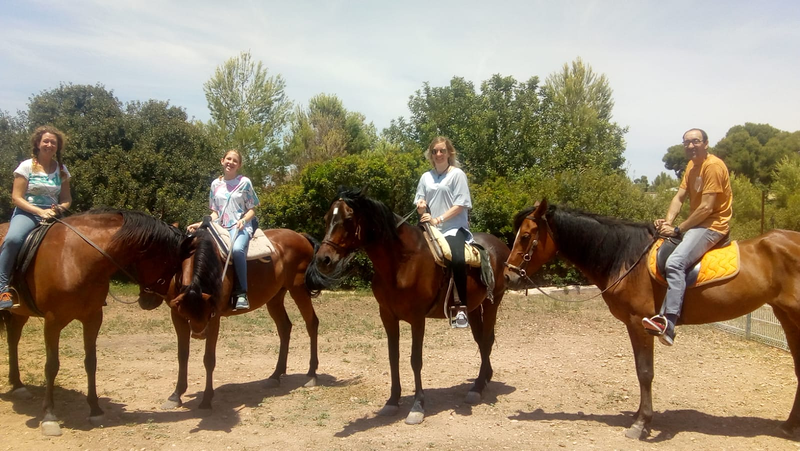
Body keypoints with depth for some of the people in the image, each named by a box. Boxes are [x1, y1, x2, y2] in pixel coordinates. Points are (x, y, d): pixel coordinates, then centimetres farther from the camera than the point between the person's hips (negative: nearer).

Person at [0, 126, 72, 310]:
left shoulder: (61, 169, 10)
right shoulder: (27, 166, 0)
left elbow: (67, 199, 13)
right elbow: (16, 197, -5)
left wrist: (61, 207, -11)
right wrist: (40, 212, -18)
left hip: (52, 215, 4)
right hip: (27, 213, -3)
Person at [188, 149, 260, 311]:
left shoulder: (244, 182, 4)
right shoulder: (216, 184, 14)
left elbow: (252, 210, 4)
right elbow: (215, 212, 15)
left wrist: (243, 220, -17)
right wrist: (202, 224, -1)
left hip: (240, 227, -5)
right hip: (220, 227, 5)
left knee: (237, 249, -39)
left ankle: (242, 294, -32)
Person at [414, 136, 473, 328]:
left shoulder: (457, 174, -2)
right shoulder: (426, 177, 13)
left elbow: (460, 205, -9)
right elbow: (419, 204, 15)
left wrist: (438, 219, -18)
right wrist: (421, 208, -10)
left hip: (454, 228, -6)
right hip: (431, 228, 6)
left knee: (458, 260, -32)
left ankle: (463, 307, -21)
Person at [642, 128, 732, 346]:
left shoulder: (713, 166, -13)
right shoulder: (692, 166, 15)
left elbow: (706, 208, -20)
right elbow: (679, 198, 7)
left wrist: (677, 229, -19)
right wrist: (668, 221, -11)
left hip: (712, 225, -10)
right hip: (697, 223, 11)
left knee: (675, 262, -31)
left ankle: (668, 323, -40)